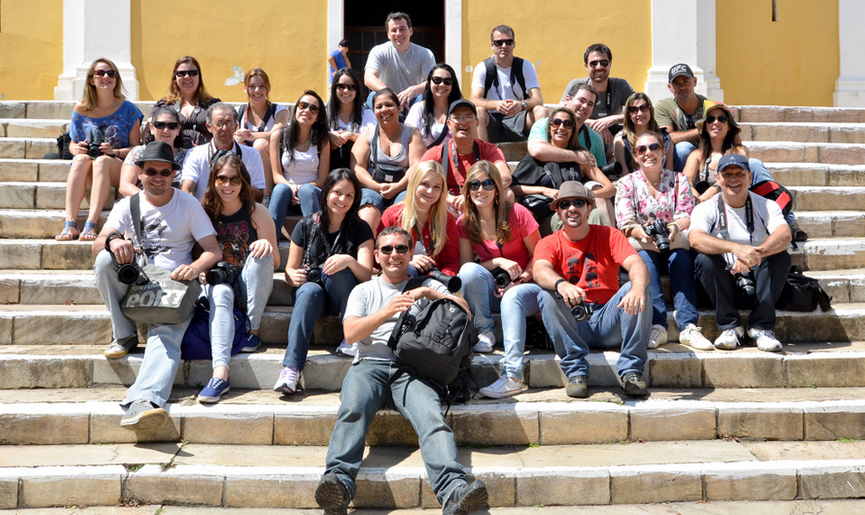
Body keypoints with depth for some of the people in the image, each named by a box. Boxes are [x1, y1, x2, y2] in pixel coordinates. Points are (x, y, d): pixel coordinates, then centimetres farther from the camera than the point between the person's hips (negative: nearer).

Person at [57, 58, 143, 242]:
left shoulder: (128, 109, 3)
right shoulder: (81, 109, 8)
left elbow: (136, 148, 1)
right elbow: (73, 143, 15)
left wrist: (115, 152, -18)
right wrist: (76, 149, -9)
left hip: (119, 168, -2)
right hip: (86, 168, 2)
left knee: (102, 161, -35)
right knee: (81, 158, -32)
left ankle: (91, 225, -46)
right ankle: (70, 223, -43)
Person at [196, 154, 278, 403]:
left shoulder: (256, 213, -1)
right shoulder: (205, 212, 4)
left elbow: (274, 263, -1)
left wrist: (268, 246, -24)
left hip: (249, 286, 0)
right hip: (217, 282, 0)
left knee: (260, 255, -30)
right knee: (220, 293, -35)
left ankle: (254, 331, -20)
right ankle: (220, 372, -51)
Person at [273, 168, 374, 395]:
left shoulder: (360, 229, 0)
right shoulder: (307, 226, 3)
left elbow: (366, 275, -11)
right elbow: (290, 269, 8)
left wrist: (349, 261, -33)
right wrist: (294, 276, -17)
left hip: (344, 297, -1)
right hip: (311, 291, 1)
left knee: (336, 271, -33)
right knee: (309, 291, -36)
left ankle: (352, 336, -24)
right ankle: (291, 368, -48)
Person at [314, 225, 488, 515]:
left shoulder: (427, 285, 25)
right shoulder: (364, 291, 26)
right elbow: (351, 333, 9)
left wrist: (428, 292, 0)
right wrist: (387, 311, -6)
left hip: (413, 369, -1)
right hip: (370, 365, 1)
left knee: (431, 416, -32)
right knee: (352, 409, -34)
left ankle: (454, 490, -50)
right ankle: (338, 480, -48)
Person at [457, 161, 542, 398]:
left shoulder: (516, 213, -6)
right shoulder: (464, 223, 2)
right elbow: (465, 266, 0)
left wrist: (521, 278, -18)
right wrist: (497, 262, -15)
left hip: (525, 288, -3)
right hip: (491, 290, 3)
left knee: (512, 297, -38)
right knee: (470, 270, -28)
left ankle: (513, 376, -44)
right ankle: (485, 332, -14)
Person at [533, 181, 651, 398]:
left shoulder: (608, 235, 6)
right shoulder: (549, 243, 5)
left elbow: (636, 264, -13)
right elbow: (539, 271, -19)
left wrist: (638, 287, -37)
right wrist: (561, 284, -43)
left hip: (608, 323, 0)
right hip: (572, 325, 0)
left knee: (635, 292, -25)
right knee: (547, 295, -27)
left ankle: (631, 370, -20)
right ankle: (576, 371, -23)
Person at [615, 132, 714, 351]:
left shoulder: (679, 180, 10)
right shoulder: (627, 183, 7)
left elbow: (688, 216, -4)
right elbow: (625, 223, -5)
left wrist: (674, 227, -29)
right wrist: (643, 232, -28)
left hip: (675, 244, 1)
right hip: (642, 245, -1)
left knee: (682, 258, -31)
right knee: (645, 259, -33)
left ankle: (688, 327, -39)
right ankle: (657, 325, -42)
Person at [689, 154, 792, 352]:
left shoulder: (766, 206, 1)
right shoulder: (706, 209, -3)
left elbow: (785, 235, -21)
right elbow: (695, 239, -26)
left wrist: (755, 254, -41)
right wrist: (736, 248, -42)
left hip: (758, 285, 1)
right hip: (725, 286, -1)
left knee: (781, 257, -25)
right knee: (704, 260, -28)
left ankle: (761, 327, -20)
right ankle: (730, 326, -18)